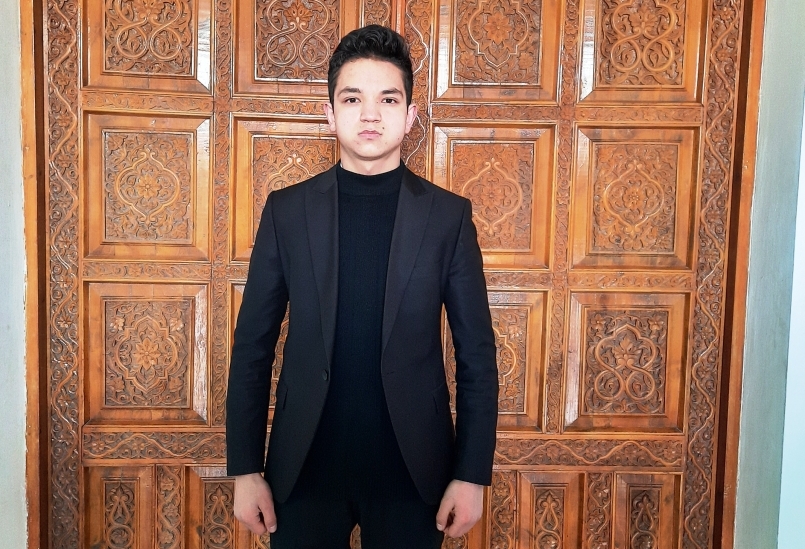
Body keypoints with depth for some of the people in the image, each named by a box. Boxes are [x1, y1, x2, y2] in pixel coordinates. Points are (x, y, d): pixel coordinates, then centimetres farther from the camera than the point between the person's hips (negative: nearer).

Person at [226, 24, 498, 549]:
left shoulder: (448, 215, -3)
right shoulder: (286, 210, -1)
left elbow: (477, 354, -2)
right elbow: (253, 346, 1)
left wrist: (472, 475, -5)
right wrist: (246, 468, -1)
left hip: (412, 466, 0)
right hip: (304, 465, 1)